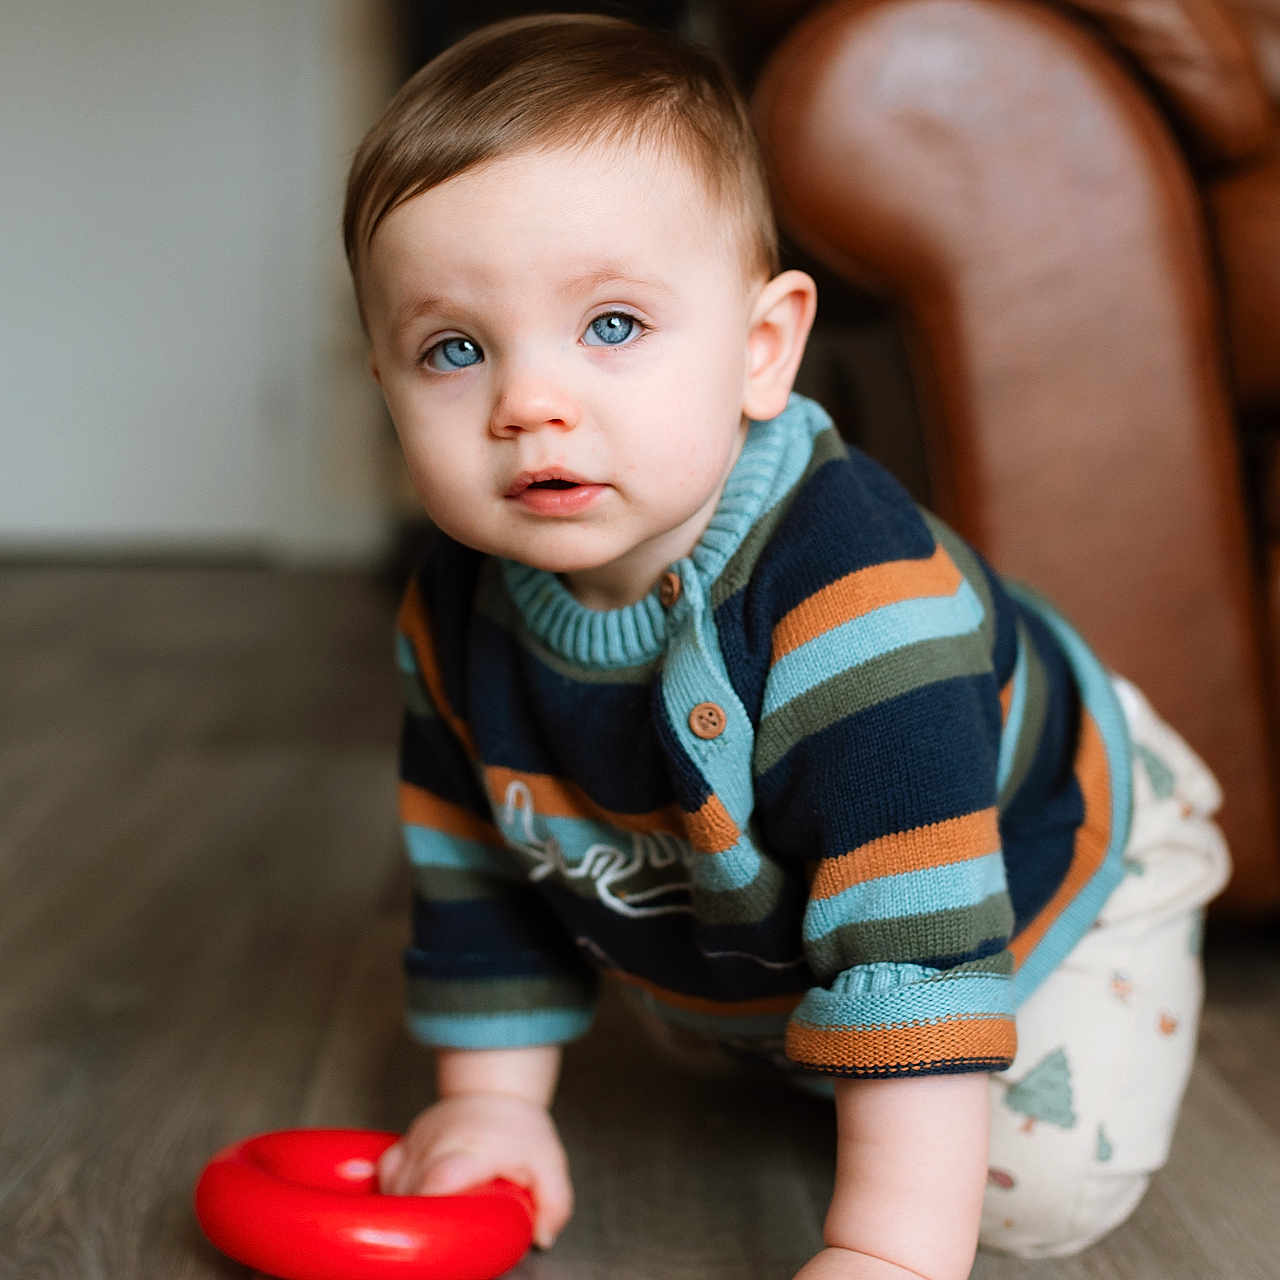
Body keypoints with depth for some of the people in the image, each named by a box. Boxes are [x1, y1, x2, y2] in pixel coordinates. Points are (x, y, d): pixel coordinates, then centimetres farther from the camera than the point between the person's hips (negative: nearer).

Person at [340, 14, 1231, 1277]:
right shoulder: (454, 616, -22)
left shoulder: (860, 602, -44)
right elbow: (480, 866, -6)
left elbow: (915, 940, -45)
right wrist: (496, 1094, -4)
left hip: (1036, 847, -5)